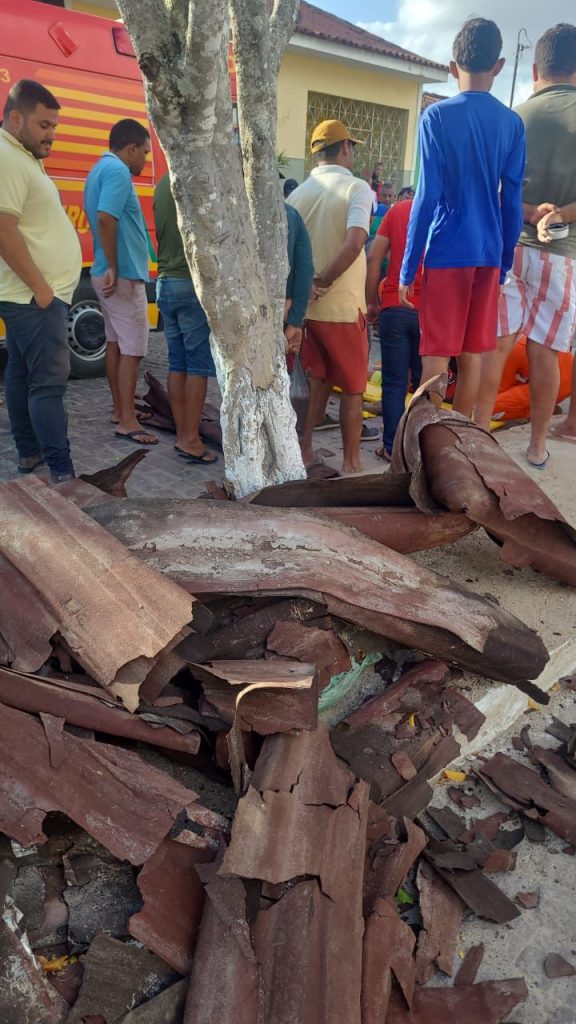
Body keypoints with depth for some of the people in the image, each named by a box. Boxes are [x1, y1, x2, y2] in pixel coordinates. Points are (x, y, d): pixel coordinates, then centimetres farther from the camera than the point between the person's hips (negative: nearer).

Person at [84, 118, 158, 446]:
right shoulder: (118, 171, -14)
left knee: (116, 343, 14)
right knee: (132, 349, -7)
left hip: (115, 274, 10)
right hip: (124, 275, -10)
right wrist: (114, 268, -22)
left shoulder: (100, 169, 17)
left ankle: (121, 409, 23)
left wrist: (111, 267, 18)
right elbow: (106, 219, -27)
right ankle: (127, 421, -3)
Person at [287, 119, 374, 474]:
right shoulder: (356, 187, -9)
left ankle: (304, 449, 21)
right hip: (343, 308, -5)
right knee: (353, 388, 8)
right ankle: (351, 463, 14)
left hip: (304, 307, 5)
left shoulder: (299, 193, 6)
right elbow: (354, 243, -24)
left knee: (318, 382, 19)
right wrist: (323, 281, -15)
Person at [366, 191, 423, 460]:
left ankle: (392, 447, 7)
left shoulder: (398, 209, 6)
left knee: (394, 382, 6)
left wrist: (372, 302, 7)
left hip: (395, 308, 0)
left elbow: (373, 259, 1)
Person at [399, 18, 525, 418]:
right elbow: (513, 202, 8)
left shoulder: (437, 116, -4)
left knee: (436, 355, 0)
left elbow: (427, 196, -9)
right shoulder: (513, 123, 7)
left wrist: (408, 269, -5)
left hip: (446, 253, -4)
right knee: (473, 354, 10)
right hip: (488, 254, 4)